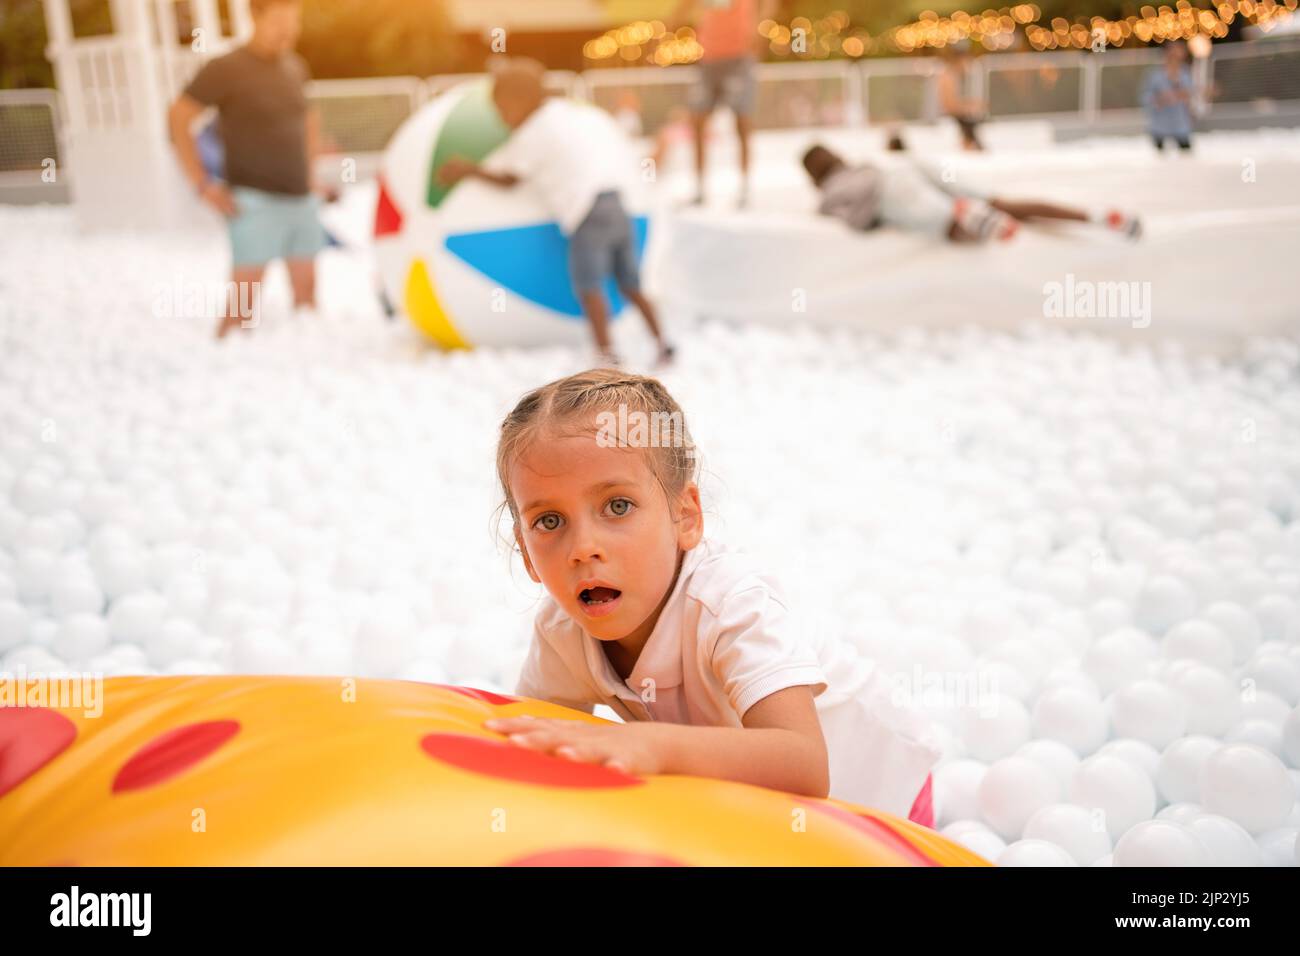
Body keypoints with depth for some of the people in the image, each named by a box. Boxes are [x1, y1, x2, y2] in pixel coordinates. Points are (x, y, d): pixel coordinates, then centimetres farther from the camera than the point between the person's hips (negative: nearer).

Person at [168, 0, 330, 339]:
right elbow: (178, 117, -7)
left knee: (306, 297, 6)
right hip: (257, 202, -6)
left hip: (302, 200, 6)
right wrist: (203, 184, -11)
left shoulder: (295, 66, 11)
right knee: (241, 307, -9)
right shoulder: (226, 69, -8)